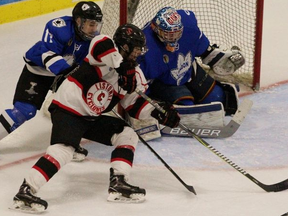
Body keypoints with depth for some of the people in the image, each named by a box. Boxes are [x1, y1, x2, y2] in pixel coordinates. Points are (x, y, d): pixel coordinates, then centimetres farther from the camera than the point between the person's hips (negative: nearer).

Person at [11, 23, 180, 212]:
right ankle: (26, 191, -26)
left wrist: (158, 113, -4)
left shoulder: (134, 75, 10)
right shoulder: (107, 50, -12)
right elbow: (100, 44, -35)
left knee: (127, 135, 5)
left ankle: (118, 183, 1)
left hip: (92, 118, 9)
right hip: (67, 109, -9)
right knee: (64, 149, -25)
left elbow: (133, 104, 11)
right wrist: (121, 67, -37)